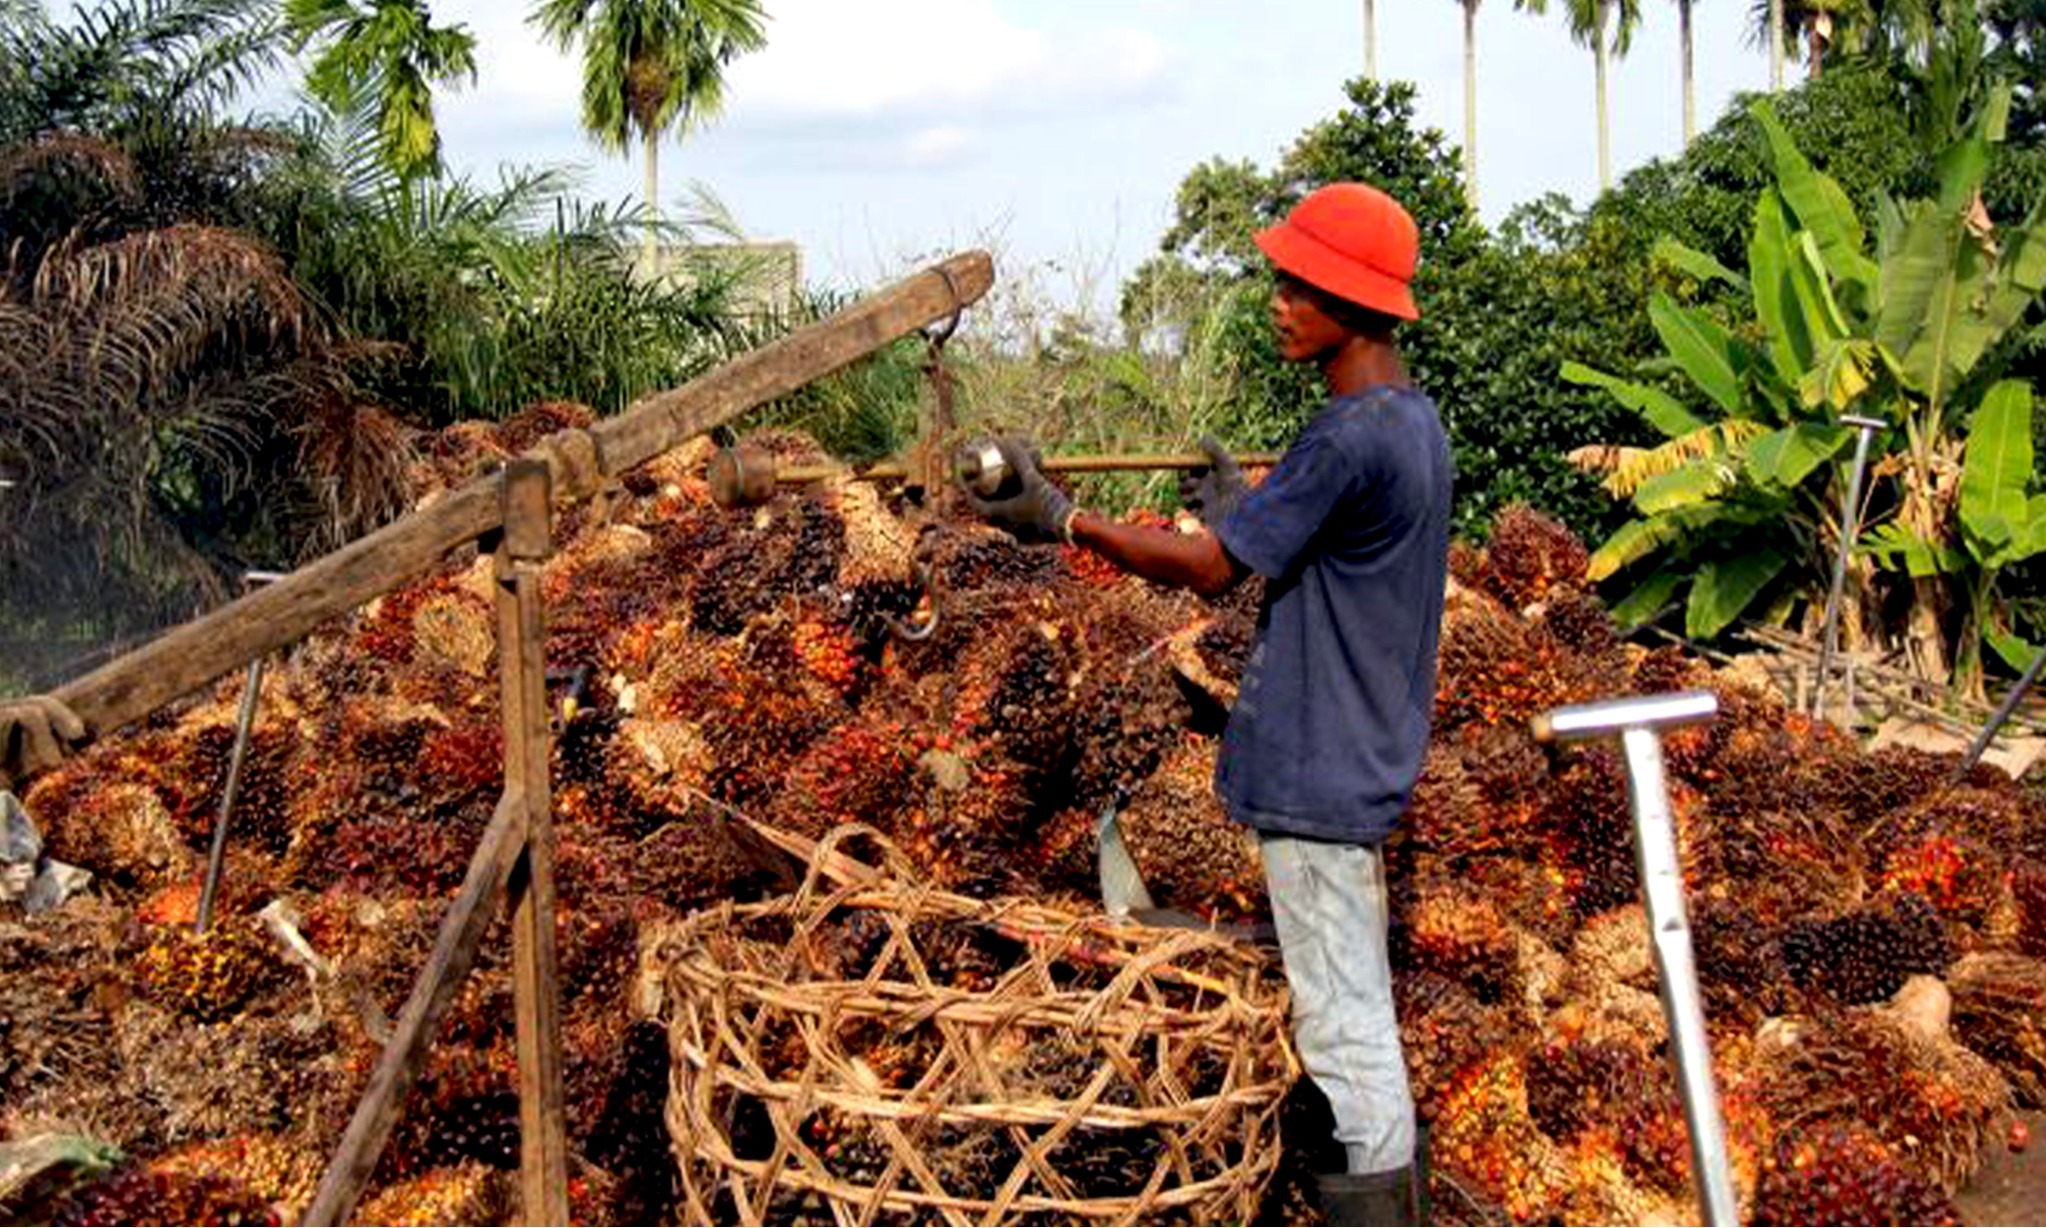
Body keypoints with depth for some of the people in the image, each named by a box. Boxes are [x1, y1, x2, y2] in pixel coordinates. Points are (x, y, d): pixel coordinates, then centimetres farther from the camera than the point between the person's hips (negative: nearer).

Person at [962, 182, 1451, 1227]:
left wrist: (1063, 520, -14)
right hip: (1362, 758, 10)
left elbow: (1209, 567, -19)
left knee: (1338, 1004, 0)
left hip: (1317, 769, -10)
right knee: (1355, 992, 20)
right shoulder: (1411, 419, 9)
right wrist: (1246, 509, 15)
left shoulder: (1350, 437, -22)